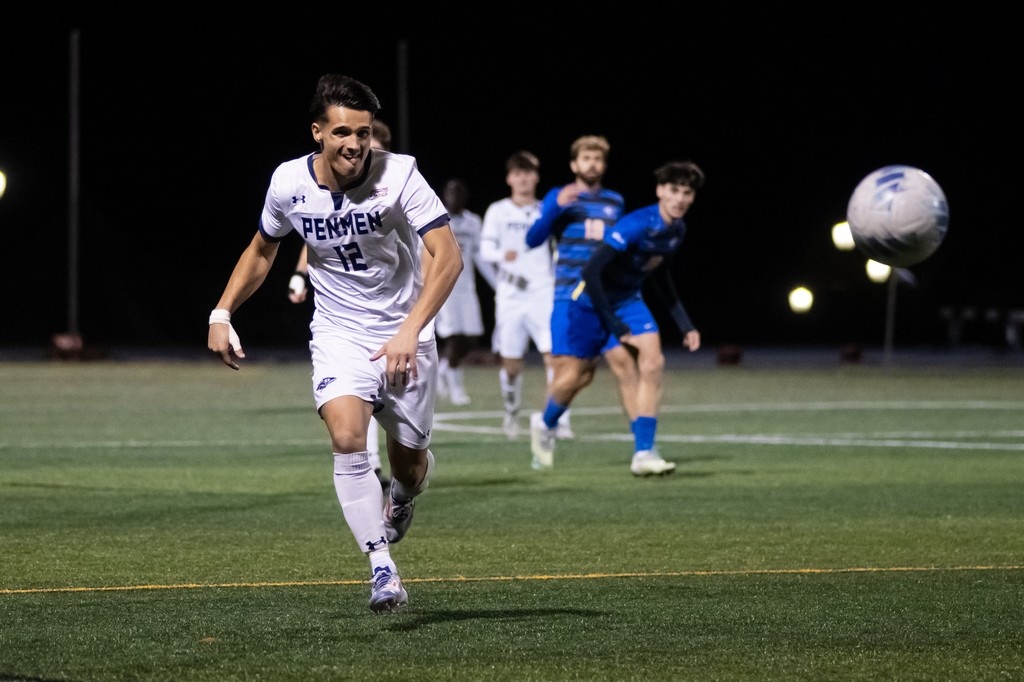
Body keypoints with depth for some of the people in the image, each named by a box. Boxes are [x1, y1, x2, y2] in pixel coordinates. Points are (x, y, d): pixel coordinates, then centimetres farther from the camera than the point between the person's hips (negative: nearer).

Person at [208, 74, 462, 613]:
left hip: (404, 336, -1)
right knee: (347, 437, -25)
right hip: (338, 333, 1)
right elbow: (262, 250, 13)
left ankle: (401, 498, 48)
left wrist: (411, 330, -35)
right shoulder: (288, 183, -8)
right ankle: (382, 569, -22)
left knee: (409, 463, 8)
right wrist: (221, 313, 6)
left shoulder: (398, 174, -19)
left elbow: (447, 255, -24)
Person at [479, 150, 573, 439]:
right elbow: (485, 249, -3)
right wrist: (502, 255, -24)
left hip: (544, 296, 0)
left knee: (553, 355, -15)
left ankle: (560, 421, -16)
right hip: (510, 296, 0)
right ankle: (511, 413, 29)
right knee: (511, 363, 4)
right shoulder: (498, 211, 5)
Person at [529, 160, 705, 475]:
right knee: (579, 373, 5)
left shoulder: (677, 230, -5)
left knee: (652, 361, -15)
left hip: (629, 299, 6)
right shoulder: (635, 225, -30)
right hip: (593, 299, -6)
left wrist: (684, 325, 12)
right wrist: (614, 326, -27)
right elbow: (591, 272, -29)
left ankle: (644, 453, -14)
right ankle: (546, 423, 38)